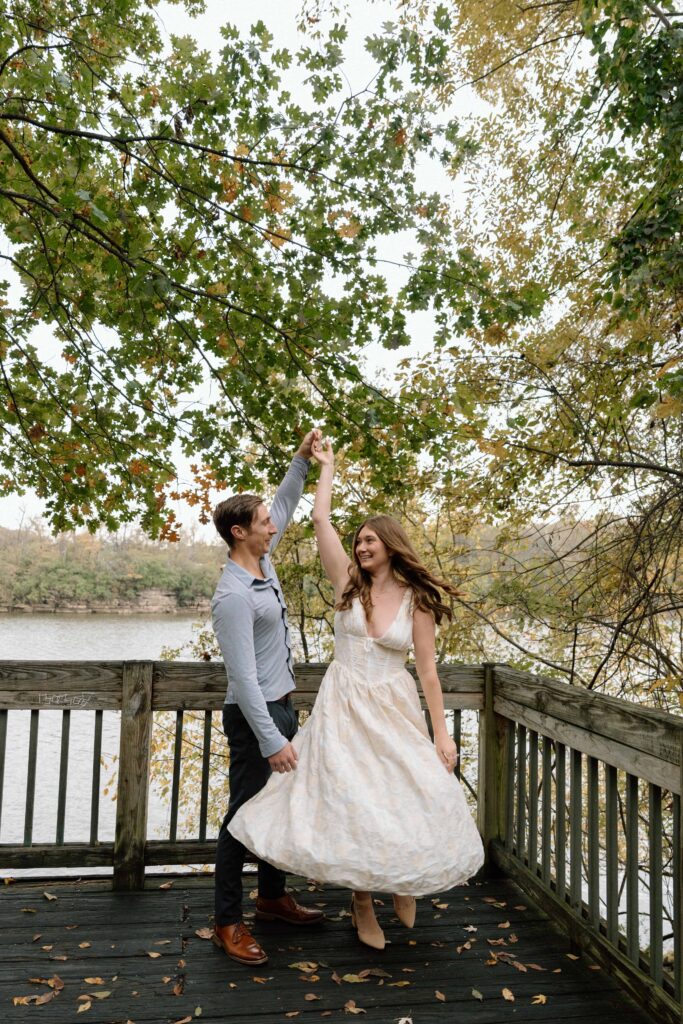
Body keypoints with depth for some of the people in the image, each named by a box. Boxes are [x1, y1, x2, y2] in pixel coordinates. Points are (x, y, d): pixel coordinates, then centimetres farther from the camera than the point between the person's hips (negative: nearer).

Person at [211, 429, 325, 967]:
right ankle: (228, 922, 16)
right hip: (255, 715, -9)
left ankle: (273, 896, 34)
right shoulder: (233, 595, -23)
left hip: (282, 706, 9)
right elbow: (244, 676, -26)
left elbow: (284, 506, 19)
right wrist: (271, 739, -26)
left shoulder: (262, 561, 4)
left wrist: (303, 459, 10)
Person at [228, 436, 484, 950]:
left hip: (394, 710, -1)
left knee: (411, 797, -3)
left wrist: (441, 732, -6)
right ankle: (362, 901, 25)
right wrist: (327, 466, 6)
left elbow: (427, 671, -3)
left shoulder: (417, 600, -3)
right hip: (344, 709, 1)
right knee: (351, 801, 3)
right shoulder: (349, 583, 0)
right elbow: (321, 521, -2)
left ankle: (404, 881, 30)